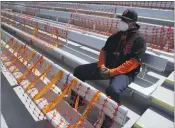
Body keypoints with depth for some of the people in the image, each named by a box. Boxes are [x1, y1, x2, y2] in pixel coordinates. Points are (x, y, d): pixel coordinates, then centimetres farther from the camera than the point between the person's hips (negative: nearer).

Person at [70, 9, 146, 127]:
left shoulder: (139, 40, -5)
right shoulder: (115, 36, 13)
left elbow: (133, 62, -15)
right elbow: (104, 50, 13)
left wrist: (112, 72, -22)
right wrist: (101, 66, -6)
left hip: (125, 73, -6)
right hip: (107, 67, 6)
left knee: (113, 91, -39)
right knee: (78, 71, -2)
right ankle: (76, 103, 14)